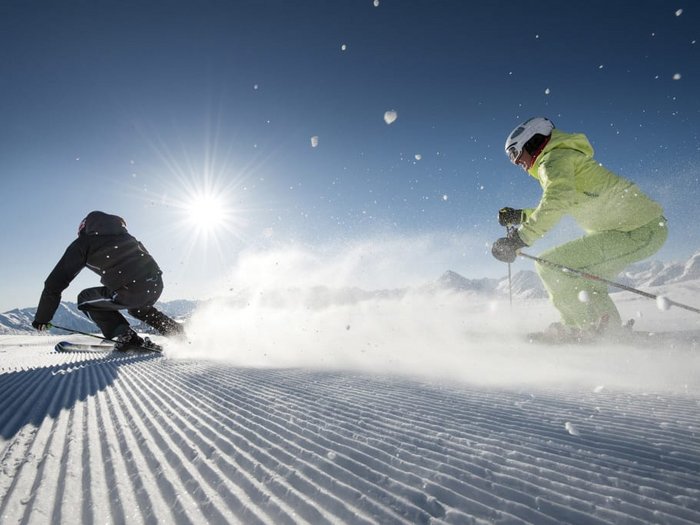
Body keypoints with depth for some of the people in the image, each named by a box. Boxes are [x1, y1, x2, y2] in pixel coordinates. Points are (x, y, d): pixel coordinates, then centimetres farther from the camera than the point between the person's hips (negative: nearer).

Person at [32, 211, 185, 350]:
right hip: (157, 283, 6)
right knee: (138, 307, 38)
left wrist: (42, 318, 21)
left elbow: (56, 281, 13)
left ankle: (126, 336, 10)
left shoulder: (82, 243, 14)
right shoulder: (123, 235, 28)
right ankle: (177, 332, 24)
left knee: (85, 299, 22)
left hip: (131, 291, -5)